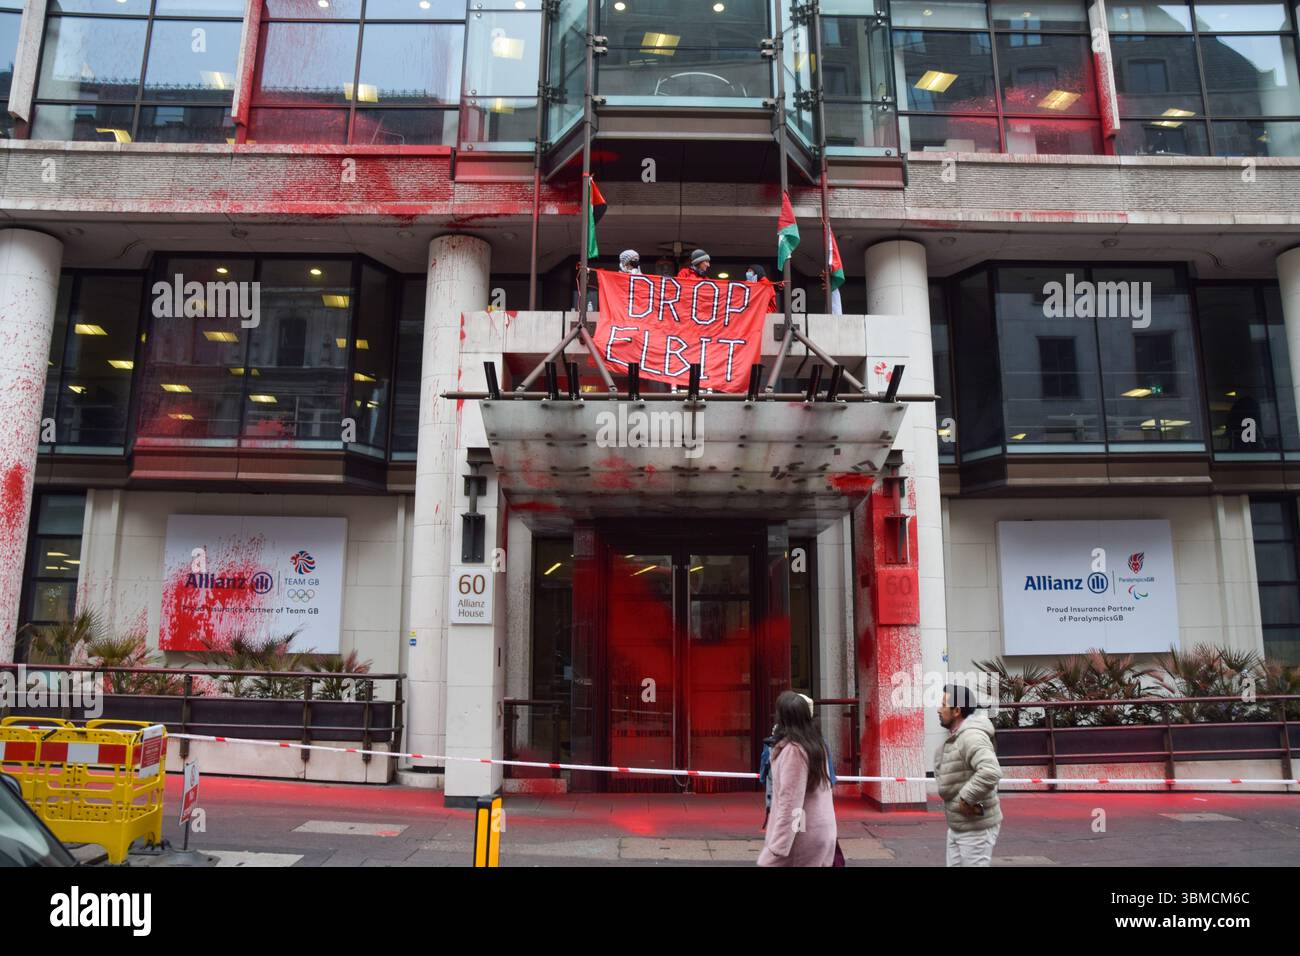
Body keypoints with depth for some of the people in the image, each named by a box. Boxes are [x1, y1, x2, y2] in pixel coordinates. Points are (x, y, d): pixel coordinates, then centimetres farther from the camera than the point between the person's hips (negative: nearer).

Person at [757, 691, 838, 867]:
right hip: (822, 830, 8)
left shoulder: (793, 750, -17)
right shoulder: (816, 745, 7)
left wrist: (778, 847, -22)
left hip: (803, 834, -8)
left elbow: (790, 803, -21)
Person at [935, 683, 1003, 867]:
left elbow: (991, 772, -38)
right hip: (956, 826, 10)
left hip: (976, 827, -10)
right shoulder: (954, 738, 9)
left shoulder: (972, 736, -23)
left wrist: (966, 798, -29)